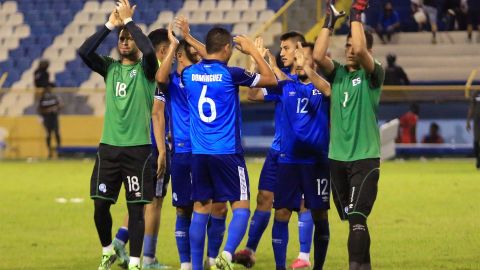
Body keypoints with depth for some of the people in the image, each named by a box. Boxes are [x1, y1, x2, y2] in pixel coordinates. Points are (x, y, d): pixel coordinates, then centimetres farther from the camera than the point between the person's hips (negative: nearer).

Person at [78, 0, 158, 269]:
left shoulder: (146, 69, 0)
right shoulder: (110, 68, 10)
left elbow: (150, 50, -23)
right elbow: (84, 51, -6)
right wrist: (110, 25, -8)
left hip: (137, 148, -3)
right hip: (109, 146, 3)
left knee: (136, 207, -3)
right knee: (101, 205, 4)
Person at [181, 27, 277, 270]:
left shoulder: (189, 74, 3)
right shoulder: (229, 74, -9)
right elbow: (271, 79, 1)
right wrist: (252, 50, 9)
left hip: (198, 154, 5)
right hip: (227, 153, -5)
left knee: (200, 210, 10)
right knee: (241, 208, -1)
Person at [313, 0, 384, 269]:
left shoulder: (373, 74, -3)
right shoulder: (337, 72, 9)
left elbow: (360, 50, -23)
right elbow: (318, 55, -11)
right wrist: (330, 22, -10)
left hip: (365, 158, -5)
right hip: (337, 158, 5)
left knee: (356, 217, -17)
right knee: (351, 219, 13)